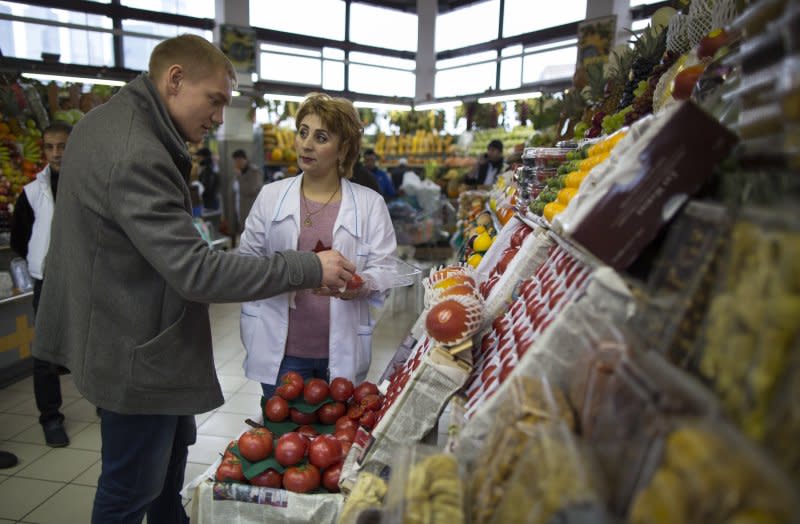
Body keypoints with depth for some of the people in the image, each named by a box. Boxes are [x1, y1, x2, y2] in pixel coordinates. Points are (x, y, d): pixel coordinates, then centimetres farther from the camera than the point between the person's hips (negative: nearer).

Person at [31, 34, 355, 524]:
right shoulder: (136, 157, -29)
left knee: (171, 450, 28)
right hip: (136, 354, -11)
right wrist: (308, 267, -28)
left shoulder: (106, 121, 5)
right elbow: (196, 272, -32)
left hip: (141, 336, 11)